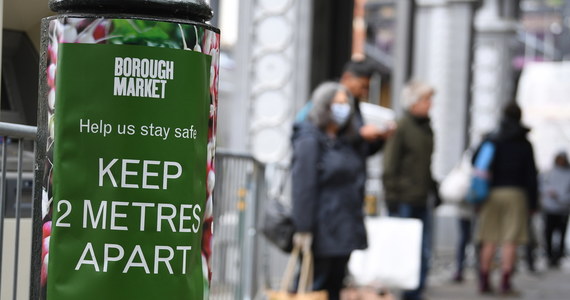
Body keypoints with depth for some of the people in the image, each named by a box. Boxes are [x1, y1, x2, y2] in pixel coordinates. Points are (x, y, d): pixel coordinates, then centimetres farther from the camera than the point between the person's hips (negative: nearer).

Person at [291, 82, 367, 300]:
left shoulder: (344, 141, 14)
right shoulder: (309, 141, -11)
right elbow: (303, 186, -17)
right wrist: (304, 229, -20)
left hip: (345, 228, 8)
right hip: (322, 231, -8)